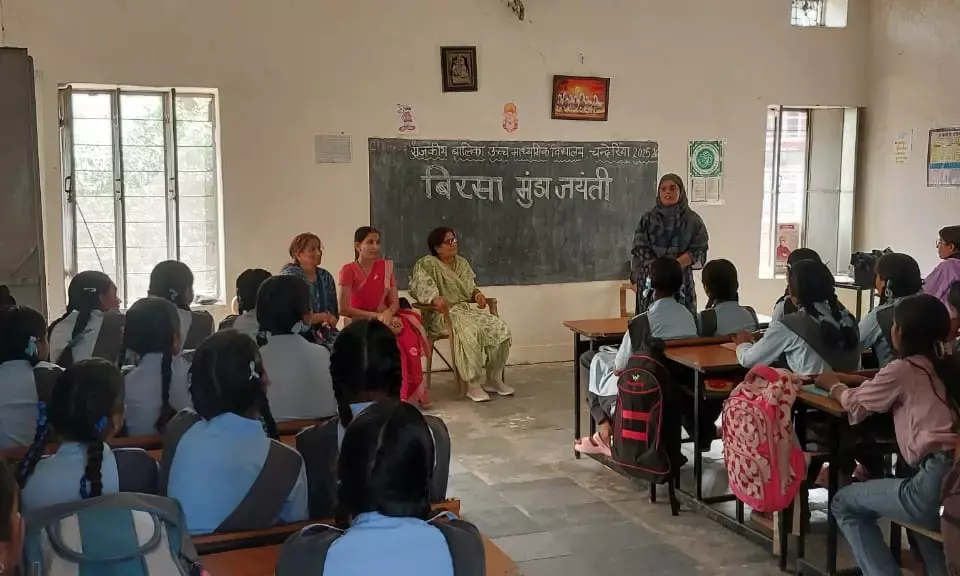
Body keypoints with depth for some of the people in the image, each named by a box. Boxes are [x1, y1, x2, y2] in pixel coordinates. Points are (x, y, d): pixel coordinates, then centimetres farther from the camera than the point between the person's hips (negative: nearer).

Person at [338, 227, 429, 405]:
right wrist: (376, 316, -15)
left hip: (385, 318, 4)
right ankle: (397, 395, -22)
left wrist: (388, 313, -17)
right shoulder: (349, 270, -6)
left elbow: (395, 302, 6)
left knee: (408, 338, -30)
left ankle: (410, 393, -18)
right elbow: (344, 309, -11)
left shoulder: (386, 267, 8)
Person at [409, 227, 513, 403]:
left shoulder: (462, 262, 18)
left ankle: (493, 379, -6)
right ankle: (472, 384, -32)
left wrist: (477, 293, -1)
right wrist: (435, 299, -39)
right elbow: (421, 289, -19)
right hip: (442, 314, -7)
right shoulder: (426, 264, -4)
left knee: (500, 329, -17)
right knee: (470, 332, -38)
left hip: (466, 309, 7)